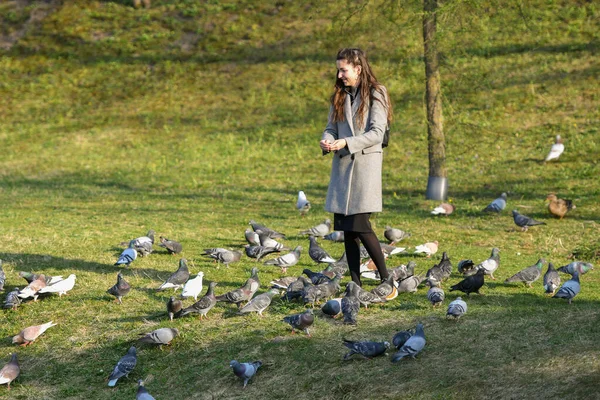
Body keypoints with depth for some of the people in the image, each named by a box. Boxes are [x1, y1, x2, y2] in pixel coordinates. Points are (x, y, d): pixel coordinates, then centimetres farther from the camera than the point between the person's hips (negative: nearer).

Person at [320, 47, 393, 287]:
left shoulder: (375, 94, -4)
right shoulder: (339, 96, 14)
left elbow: (377, 133, -11)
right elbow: (331, 128, 15)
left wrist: (346, 142, -19)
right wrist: (327, 142, -8)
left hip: (366, 162, -6)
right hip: (342, 164, 6)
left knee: (360, 225, -11)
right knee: (345, 226, 3)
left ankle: (386, 279, 1)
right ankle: (355, 283, 10)